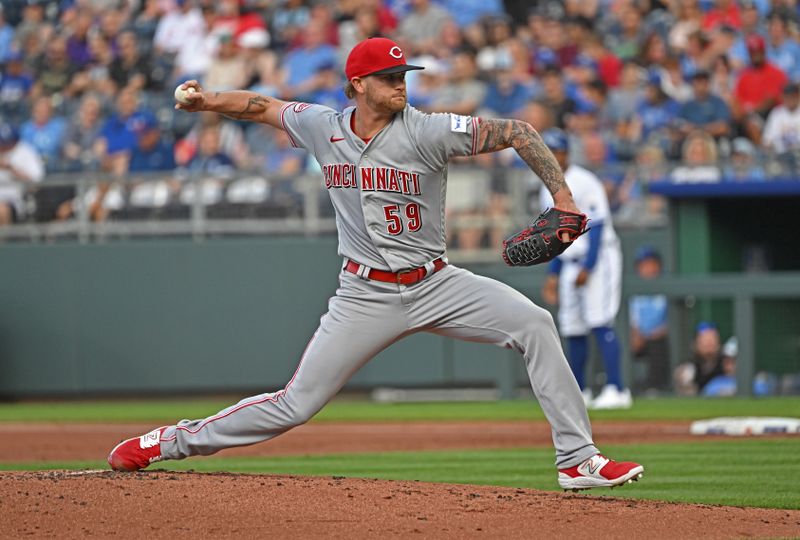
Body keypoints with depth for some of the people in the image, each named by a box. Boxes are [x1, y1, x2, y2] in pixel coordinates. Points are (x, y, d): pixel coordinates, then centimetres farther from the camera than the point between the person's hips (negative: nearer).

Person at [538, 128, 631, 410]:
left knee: (599, 323, -16)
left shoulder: (583, 183, -10)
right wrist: (553, 273, 17)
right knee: (572, 329, 6)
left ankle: (616, 390, -19)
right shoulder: (549, 191, 16)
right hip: (569, 265, 8)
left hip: (597, 259, -8)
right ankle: (578, 392, 15)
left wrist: (587, 268, -20)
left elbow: (597, 227, -15)